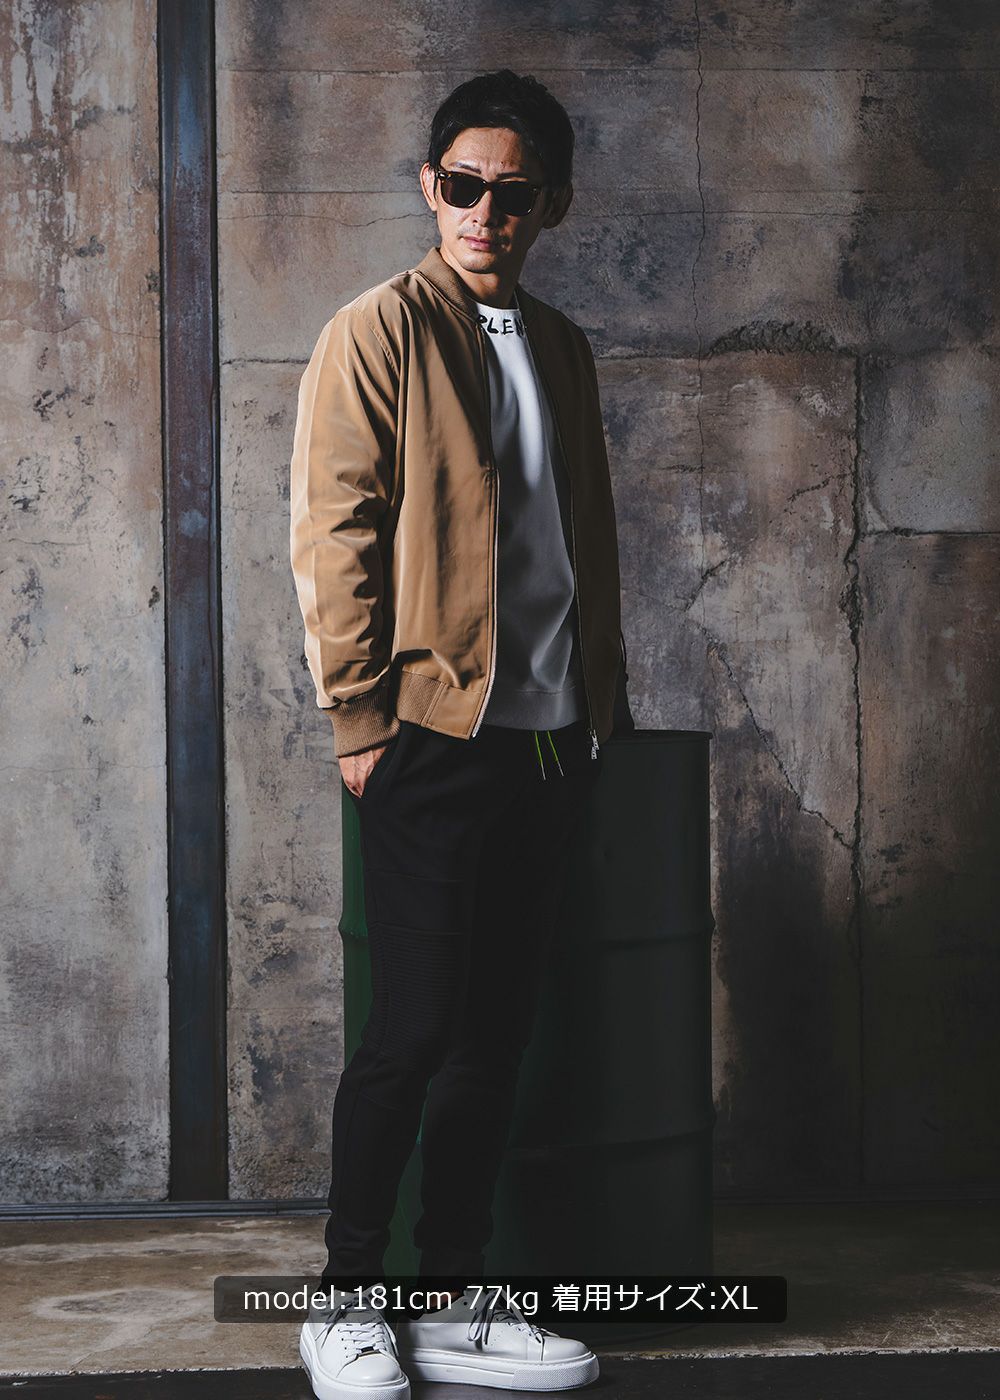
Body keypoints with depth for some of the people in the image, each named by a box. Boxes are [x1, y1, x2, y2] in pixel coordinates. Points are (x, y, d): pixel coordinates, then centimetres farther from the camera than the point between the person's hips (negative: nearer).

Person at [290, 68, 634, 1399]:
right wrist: (359, 713, -12)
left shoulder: (562, 347, 17)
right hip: (433, 738, -6)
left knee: (495, 1031, 8)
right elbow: (333, 531, -7)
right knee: (415, 1025, -5)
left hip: (547, 740, 6)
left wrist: (606, 701, 17)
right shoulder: (379, 331, -2)